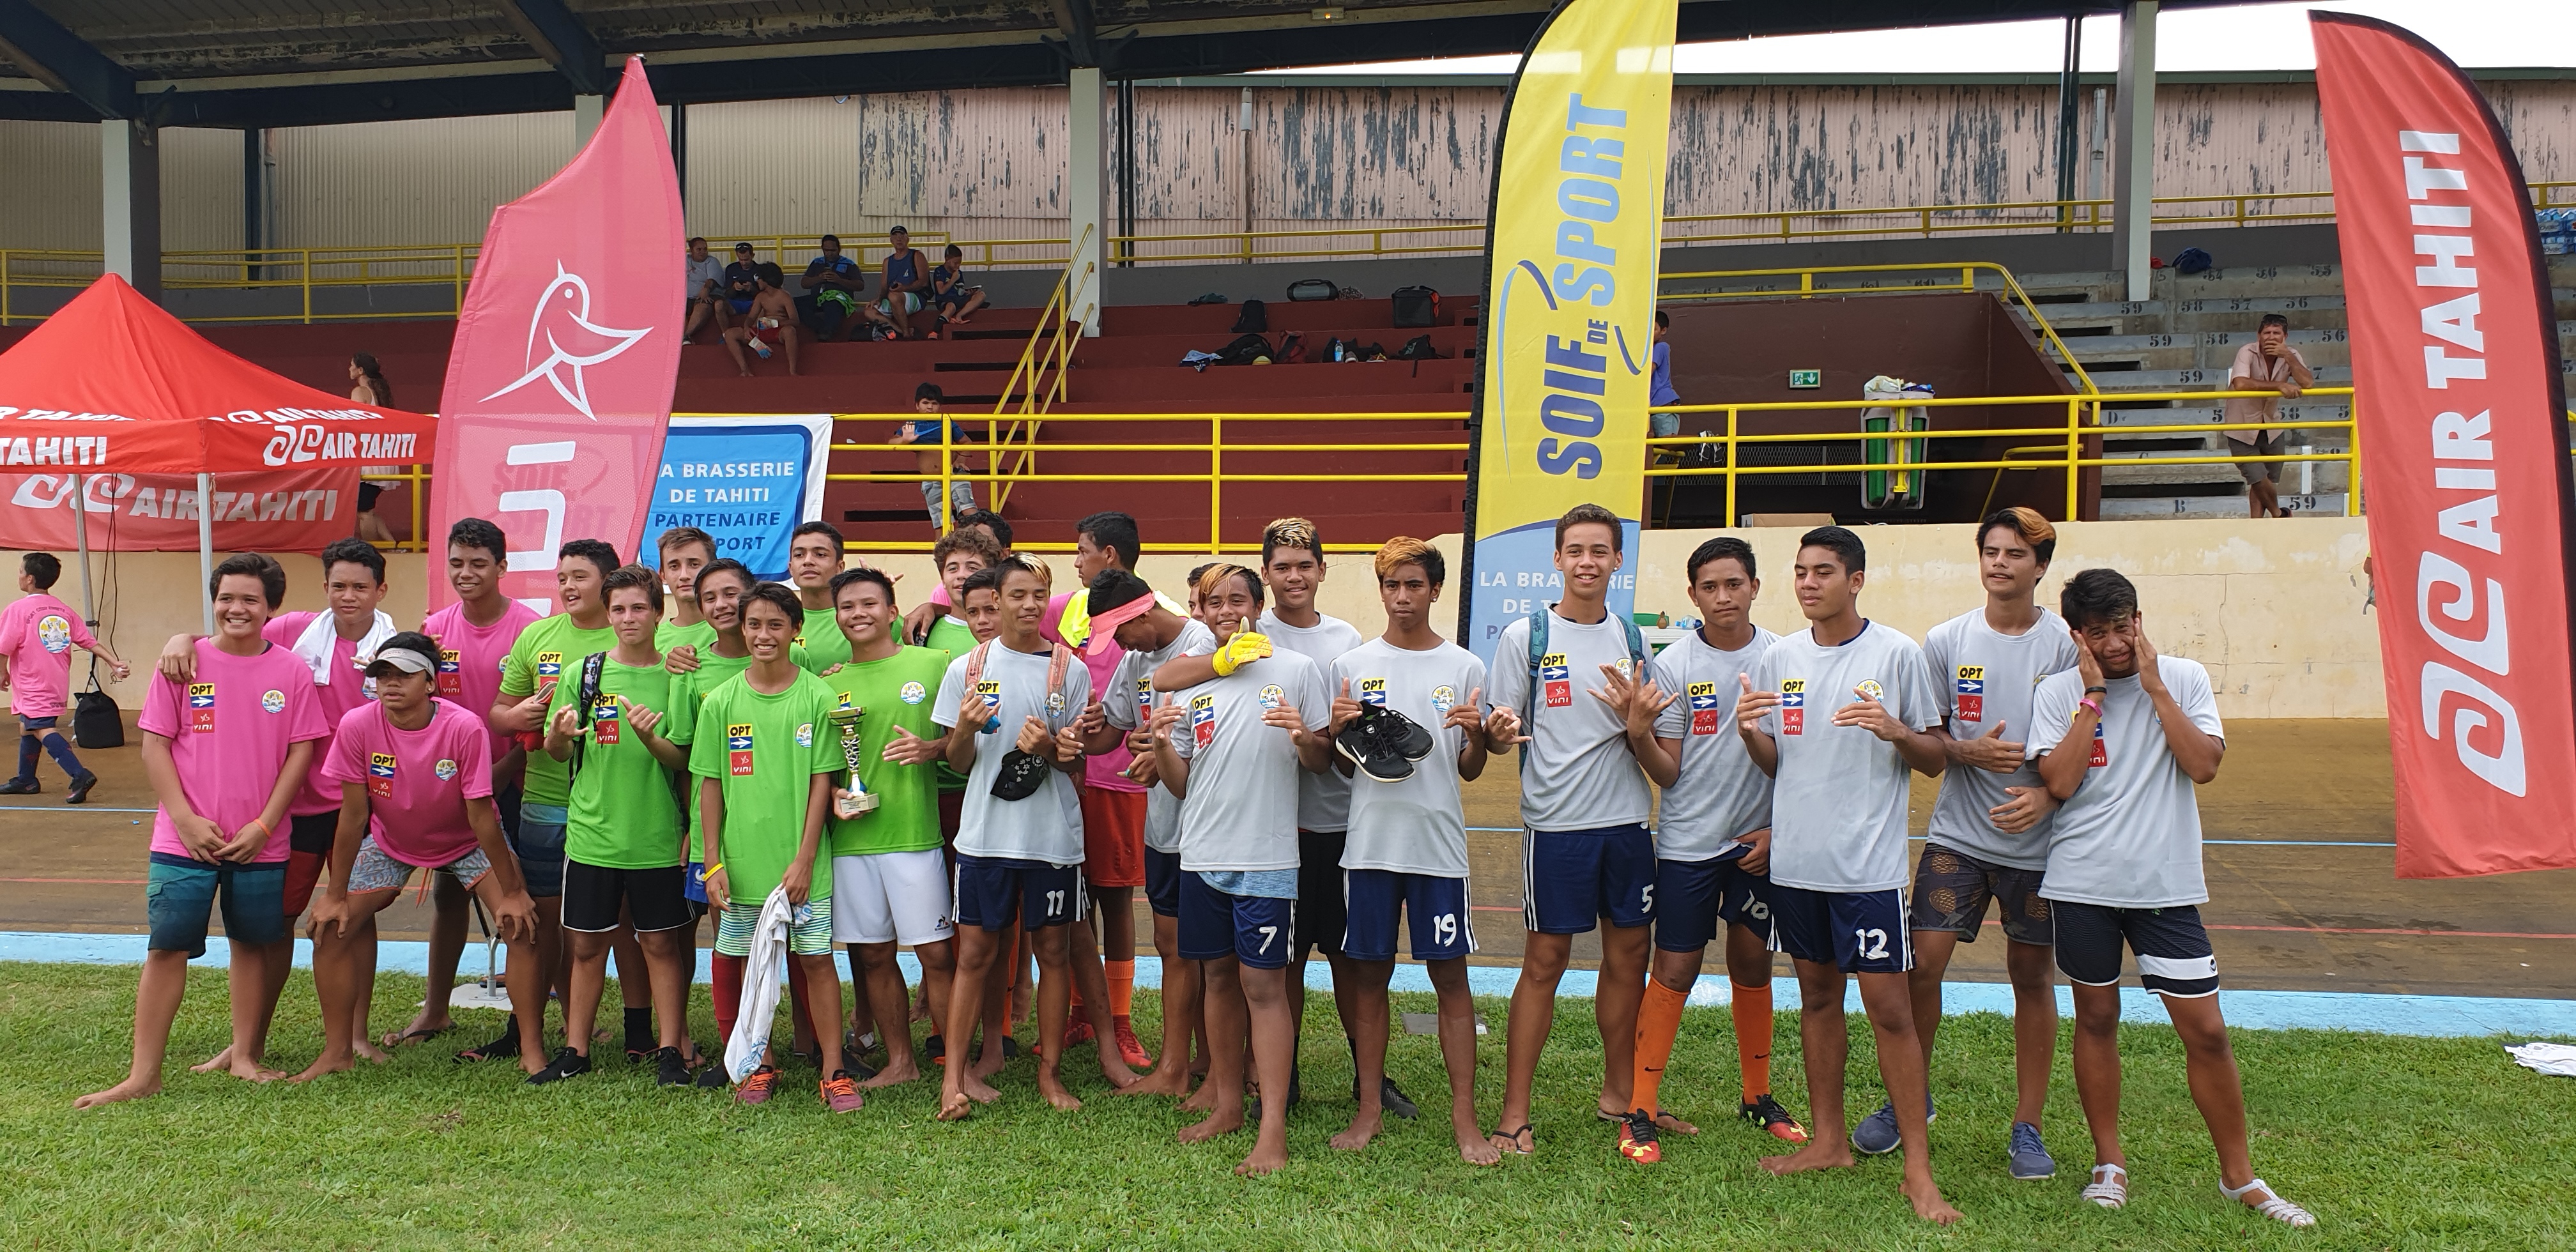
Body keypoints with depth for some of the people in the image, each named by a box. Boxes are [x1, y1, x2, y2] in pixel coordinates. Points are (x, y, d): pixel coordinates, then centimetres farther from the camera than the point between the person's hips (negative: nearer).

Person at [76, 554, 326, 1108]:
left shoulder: (292, 671, -1)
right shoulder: (183, 664, -2)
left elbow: (300, 752, -1)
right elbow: (154, 745, -1)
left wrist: (263, 825, -7)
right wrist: (186, 820, -10)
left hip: (260, 843, 1)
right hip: (185, 839, -1)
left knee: (254, 944, 11)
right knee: (167, 948, -1)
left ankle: (244, 1053, 25)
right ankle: (144, 1074, 6)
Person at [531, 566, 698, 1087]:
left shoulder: (675, 677, -1)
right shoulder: (583, 674, 4)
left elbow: (685, 761, -4)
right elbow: (558, 753, 8)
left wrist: (650, 739, -23)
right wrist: (558, 737, -15)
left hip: (658, 839, -1)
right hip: (592, 834, 2)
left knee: (661, 944, 5)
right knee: (587, 945, 9)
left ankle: (670, 1049, 13)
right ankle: (576, 1050, 20)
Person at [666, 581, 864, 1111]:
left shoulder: (817, 697, -3)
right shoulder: (721, 701, 2)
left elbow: (821, 783, -3)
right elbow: (710, 786, 5)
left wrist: (804, 859, -8)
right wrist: (713, 862, 0)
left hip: (801, 862, -2)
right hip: (741, 861, 2)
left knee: (817, 959, 1)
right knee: (748, 961, 11)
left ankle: (834, 1072, 9)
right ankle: (760, 1064, 25)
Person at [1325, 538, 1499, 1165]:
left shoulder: (1464, 668, 5)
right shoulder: (1350, 666, 6)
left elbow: (1470, 771, 7)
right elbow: (1341, 767, 10)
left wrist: (1478, 736, -14)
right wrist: (1339, 730, -11)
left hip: (1439, 842, -1)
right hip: (1370, 841, 1)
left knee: (1450, 975, 1)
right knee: (1369, 973, 7)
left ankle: (1464, 1118, 9)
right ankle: (1369, 1107, 19)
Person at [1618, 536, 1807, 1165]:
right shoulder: (1674, 665, -6)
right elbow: (1668, 773, -5)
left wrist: (1777, 829, -1)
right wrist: (1639, 733, -23)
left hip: (1760, 841, 2)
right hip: (1689, 842, -2)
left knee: (1753, 966, 13)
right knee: (1675, 972, -2)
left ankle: (1758, 1095, 30)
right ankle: (1641, 1109, 7)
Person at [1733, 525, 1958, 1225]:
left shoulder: (1896, 655, -4)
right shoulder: (1778, 659, 8)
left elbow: (1936, 762, -1)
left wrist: (1897, 732, -21)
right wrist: (1749, 733, -9)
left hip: (1869, 864, -5)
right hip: (1795, 858, 5)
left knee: (1889, 1008, -5)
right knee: (1817, 997, 14)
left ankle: (1919, 1169, 4)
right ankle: (1829, 1141, 27)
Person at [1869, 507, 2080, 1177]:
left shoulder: (2066, 645, -3)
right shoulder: (1945, 641, 2)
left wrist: (2046, 794, -18)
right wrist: (1969, 752, -15)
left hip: (2038, 839, -1)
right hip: (1957, 835, 1)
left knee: (2032, 976, 8)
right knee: (1921, 964, -3)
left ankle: (2027, 1127, 20)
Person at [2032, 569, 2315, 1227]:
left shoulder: (2184, 679, 0)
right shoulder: (2057, 692, -1)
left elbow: (2203, 766, -12)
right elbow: (2060, 782, -13)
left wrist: (2153, 686, -13)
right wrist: (2094, 695, -12)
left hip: (2165, 883, 0)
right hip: (2082, 882, 0)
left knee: (2207, 1030, 1)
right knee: (2097, 1017, 11)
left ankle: (2239, 1174, 18)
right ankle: (2109, 1163, 25)